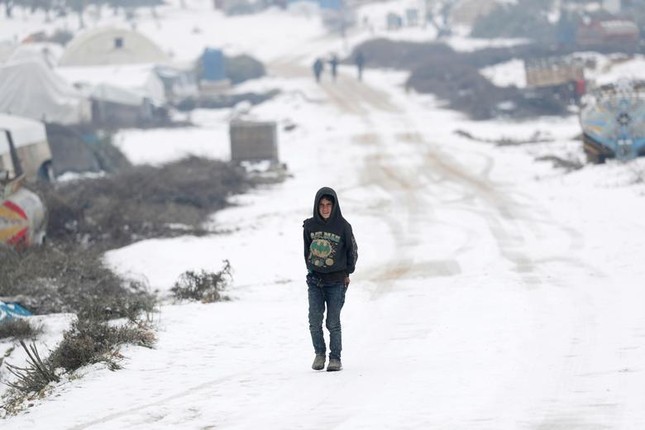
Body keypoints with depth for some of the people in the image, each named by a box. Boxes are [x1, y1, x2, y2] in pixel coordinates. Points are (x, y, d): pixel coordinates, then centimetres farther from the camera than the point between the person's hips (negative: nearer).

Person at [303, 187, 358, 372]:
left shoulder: (343, 226, -7)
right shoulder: (309, 225, 1)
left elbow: (352, 251, 5)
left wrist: (347, 273, 5)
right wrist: (310, 269, 11)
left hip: (336, 282, -2)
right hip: (315, 280, 2)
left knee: (333, 322, -2)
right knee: (315, 321, -4)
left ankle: (335, 358, 8)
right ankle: (319, 353, 12)